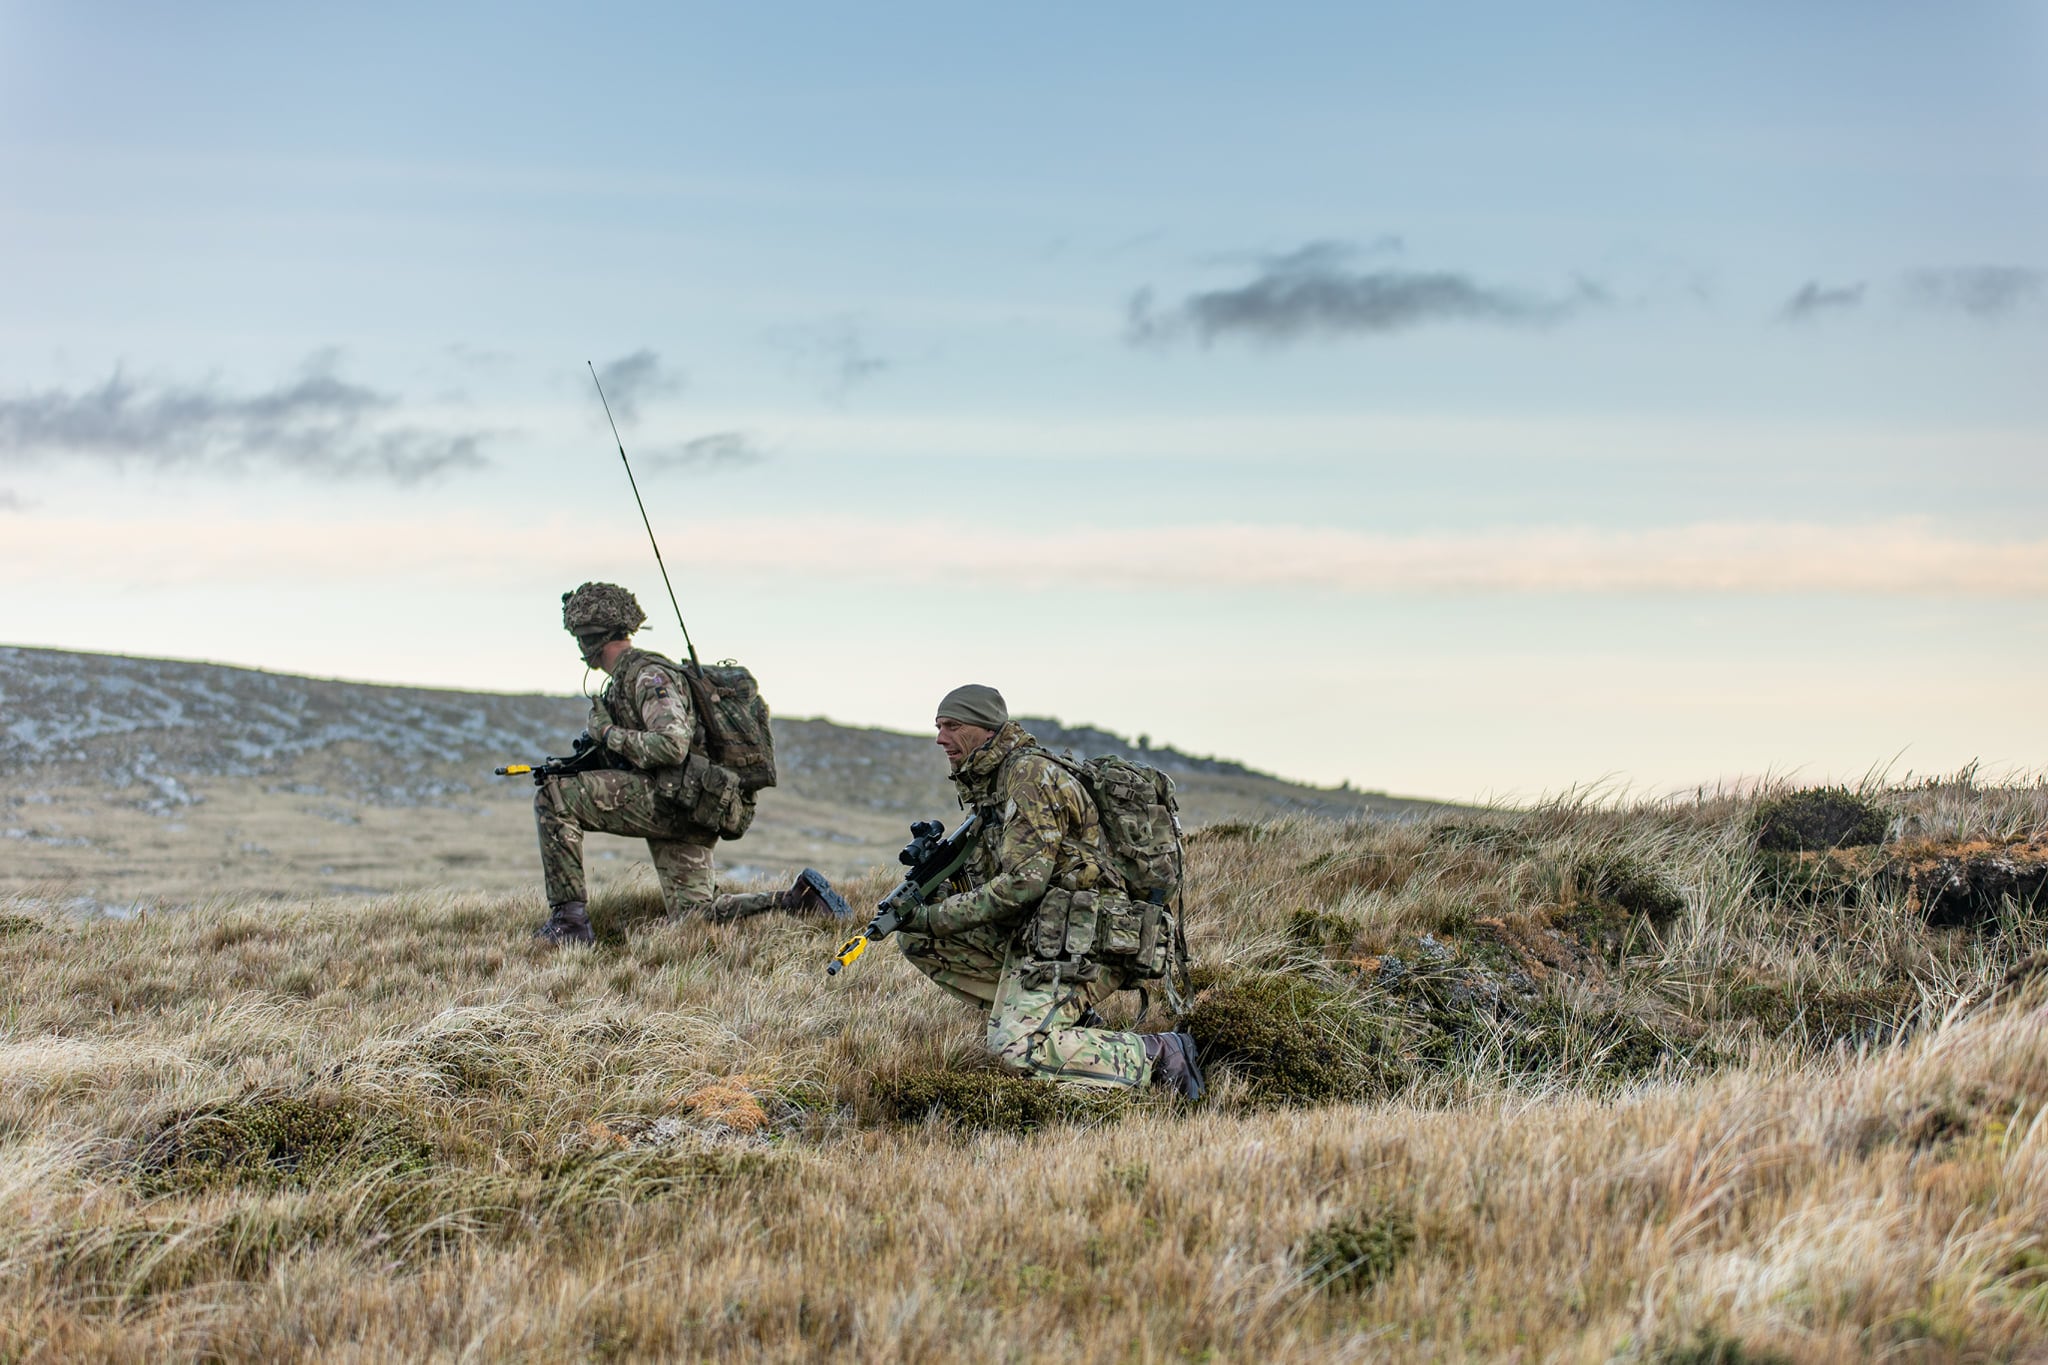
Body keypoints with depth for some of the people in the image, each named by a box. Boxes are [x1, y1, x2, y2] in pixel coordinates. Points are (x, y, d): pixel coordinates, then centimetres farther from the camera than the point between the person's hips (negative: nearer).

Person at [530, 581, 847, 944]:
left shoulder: (647, 675, -11)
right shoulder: (622, 680, 21)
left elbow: (672, 745, -25)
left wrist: (608, 733, -14)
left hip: (673, 802, -10)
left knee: (553, 797, -12)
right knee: (695, 916, 8)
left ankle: (568, 917, -13)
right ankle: (797, 900, 6)